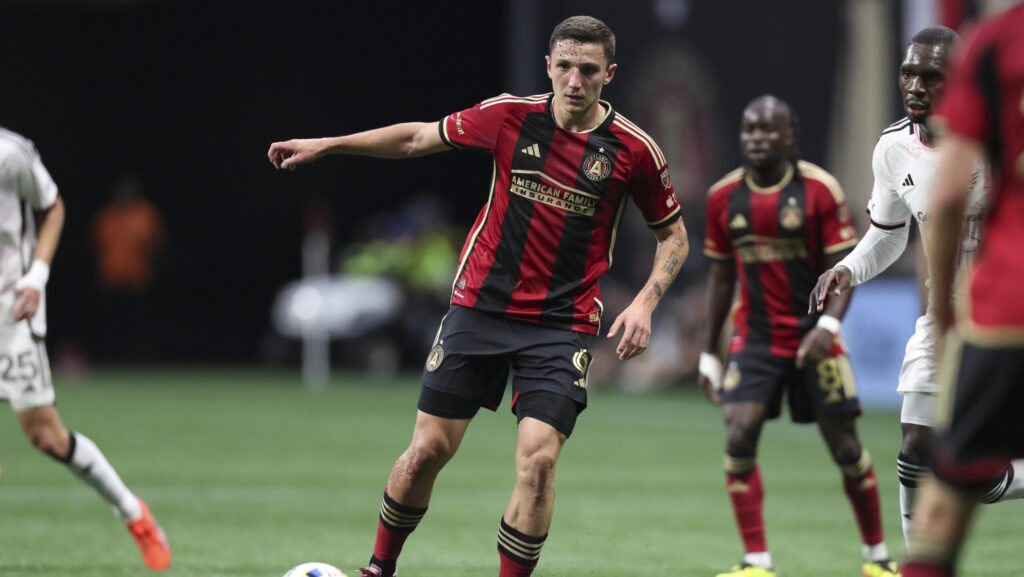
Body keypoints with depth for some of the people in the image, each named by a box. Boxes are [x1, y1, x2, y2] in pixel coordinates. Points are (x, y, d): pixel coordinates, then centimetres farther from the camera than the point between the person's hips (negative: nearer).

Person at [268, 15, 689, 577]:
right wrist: (326, 144, 9)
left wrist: (644, 304, -8)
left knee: (538, 459, -16)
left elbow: (673, 235, 7)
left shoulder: (633, 149, -6)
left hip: (562, 325, -1)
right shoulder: (509, 115, -4)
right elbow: (419, 137, 11)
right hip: (480, 306, 1)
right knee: (428, 449, 2)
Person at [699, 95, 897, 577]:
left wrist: (828, 325, -26)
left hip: (813, 338, -2)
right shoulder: (724, 197, 1)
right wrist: (709, 354, 11)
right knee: (739, 435, -16)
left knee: (845, 446, 2)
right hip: (754, 337, 2)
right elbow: (721, 275, 11)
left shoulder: (819, 189, -9)